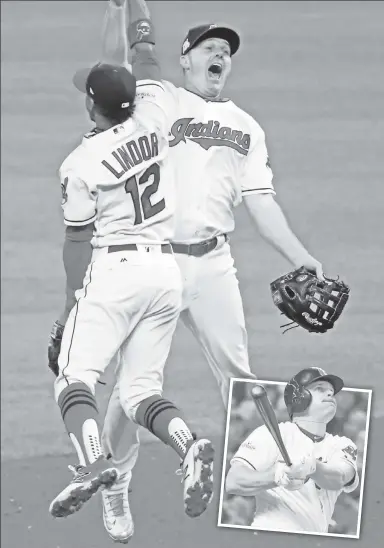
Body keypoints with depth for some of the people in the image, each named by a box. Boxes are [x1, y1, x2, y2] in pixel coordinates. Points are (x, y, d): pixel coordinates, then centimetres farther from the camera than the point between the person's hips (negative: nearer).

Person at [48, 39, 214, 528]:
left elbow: (77, 241, -1)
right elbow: (148, 63, 21)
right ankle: (188, 447, -19)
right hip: (168, 271, 6)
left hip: (115, 268, -6)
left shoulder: (80, 164, -8)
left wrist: (73, 296, 11)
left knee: (73, 377, -5)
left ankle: (92, 460, -32)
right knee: (141, 389, 9)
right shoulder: (152, 120, 2)